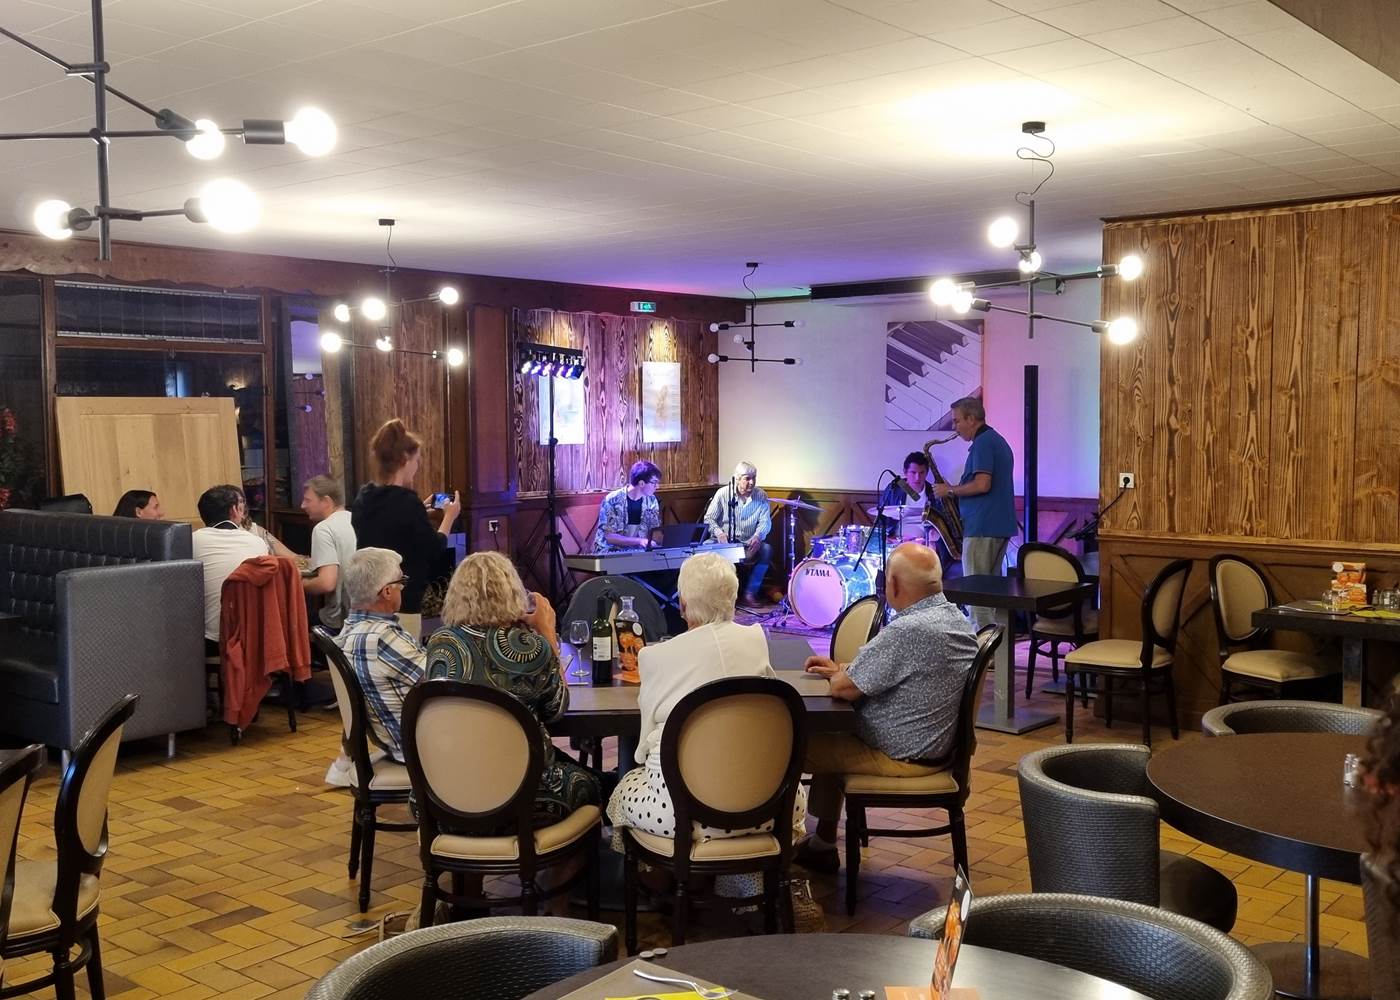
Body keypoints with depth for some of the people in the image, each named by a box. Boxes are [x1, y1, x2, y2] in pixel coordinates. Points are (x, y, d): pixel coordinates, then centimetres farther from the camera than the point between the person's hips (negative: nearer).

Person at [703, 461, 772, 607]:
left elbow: (765, 521, -4)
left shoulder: (761, 496, 2)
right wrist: (718, 532, -26)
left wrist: (758, 535, -27)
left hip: (749, 544, 2)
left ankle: (749, 593, -17)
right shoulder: (723, 493, -4)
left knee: (766, 549, -28)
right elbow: (709, 518, -4)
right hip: (725, 541, -2)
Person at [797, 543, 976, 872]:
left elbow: (843, 688, -21)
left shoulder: (907, 631, -29)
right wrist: (840, 667, 13)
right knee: (827, 742, 25)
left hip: (901, 757, -9)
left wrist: (838, 674, 1)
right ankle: (822, 845, 30)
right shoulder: (955, 617, 1)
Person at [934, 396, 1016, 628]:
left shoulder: (982, 443, -13)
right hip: (1001, 526, 10)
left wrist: (951, 490, -9)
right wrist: (956, 490, 15)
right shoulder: (998, 440, 19)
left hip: (982, 528, -10)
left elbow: (982, 484, -23)